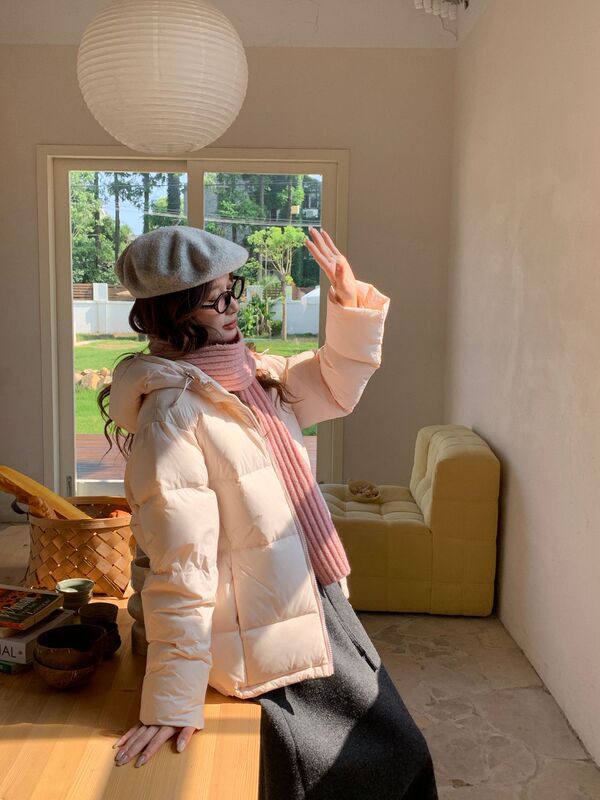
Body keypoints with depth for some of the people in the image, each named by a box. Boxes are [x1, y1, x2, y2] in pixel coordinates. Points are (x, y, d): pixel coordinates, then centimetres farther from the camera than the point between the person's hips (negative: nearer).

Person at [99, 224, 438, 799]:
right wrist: (171, 705, -23)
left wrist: (353, 304, -4)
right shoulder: (173, 414, -22)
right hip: (266, 641, -8)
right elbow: (181, 569, -25)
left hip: (320, 607, 8)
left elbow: (336, 389, 13)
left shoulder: (252, 374, 3)